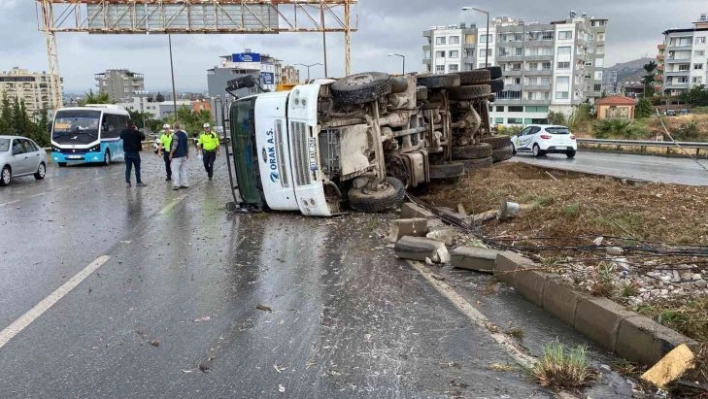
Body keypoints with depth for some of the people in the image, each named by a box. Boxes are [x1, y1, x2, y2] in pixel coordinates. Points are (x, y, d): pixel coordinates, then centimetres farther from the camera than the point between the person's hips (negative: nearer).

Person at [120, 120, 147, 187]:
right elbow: (143, 137, -1)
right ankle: (138, 182, 8)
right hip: (135, 152, -4)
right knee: (137, 168, 5)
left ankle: (127, 182, 5)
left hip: (127, 152, 4)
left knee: (128, 168, 7)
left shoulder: (123, 132, -2)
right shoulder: (136, 132, -14)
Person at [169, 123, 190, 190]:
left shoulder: (175, 135, -14)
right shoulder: (184, 134, 9)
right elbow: (187, 145, 12)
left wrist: (171, 153, -13)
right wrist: (187, 153, 21)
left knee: (175, 170, -4)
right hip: (183, 155, 8)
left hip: (177, 155, -8)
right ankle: (184, 183, 13)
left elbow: (175, 145, -20)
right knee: (183, 170, 11)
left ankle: (176, 184, -8)